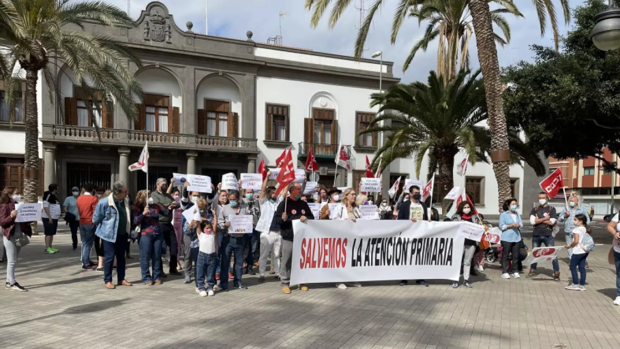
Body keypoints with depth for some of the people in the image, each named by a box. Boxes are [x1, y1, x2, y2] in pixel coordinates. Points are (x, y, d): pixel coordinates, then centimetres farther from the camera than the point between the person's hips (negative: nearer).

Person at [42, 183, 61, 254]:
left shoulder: (54, 196, 17)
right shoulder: (48, 195, -13)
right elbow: (45, 207, -19)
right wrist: (49, 217, -23)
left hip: (54, 218, 10)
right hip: (48, 218, -10)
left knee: (52, 233, 12)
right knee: (48, 233, -8)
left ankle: (50, 247, 17)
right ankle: (47, 248, -6)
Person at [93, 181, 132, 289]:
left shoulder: (125, 201, 0)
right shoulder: (104, 203, -20)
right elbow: (96, 219, -8)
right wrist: (105, 228, 4)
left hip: (122, 235, 6)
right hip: (109, 235, -6)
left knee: (121, 257, 12)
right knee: (109, 257, 0)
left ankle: (121, 279, 21)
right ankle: (107, 281, 11)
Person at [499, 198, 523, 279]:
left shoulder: (518, 214, 16)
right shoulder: (503, 214, 0)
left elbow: (521, 224, 12)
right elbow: (502, 226, -7)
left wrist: (518, 225, -10)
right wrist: (511, 225, -17)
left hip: (517, 237, 5)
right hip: (507, 238, -5)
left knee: (515, 255, 6)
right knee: (505, 255, -3)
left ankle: (514, 271, 17)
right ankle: (504, 272, 2)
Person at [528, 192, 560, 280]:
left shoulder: (551, 209, 2)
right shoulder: (535, 209, 8)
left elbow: (552, 222, -12)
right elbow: (532, 221, -8)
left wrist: (539, 220, -7)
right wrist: (545, 218, -12)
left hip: (548, 235, -3)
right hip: (536, 235, 3)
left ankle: (556, 273, 1)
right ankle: (532, 270, 27)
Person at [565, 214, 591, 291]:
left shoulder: (576, 229, -16)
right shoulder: (585, 229, 10)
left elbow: (576, 241, -23)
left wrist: (569, 246, -8)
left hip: (578, 251, -8)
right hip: (585, 251, 8)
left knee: (573, 267, 3)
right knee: (582, 267, 11)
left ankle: (575, 284, 5)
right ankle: (582, 285, 14)